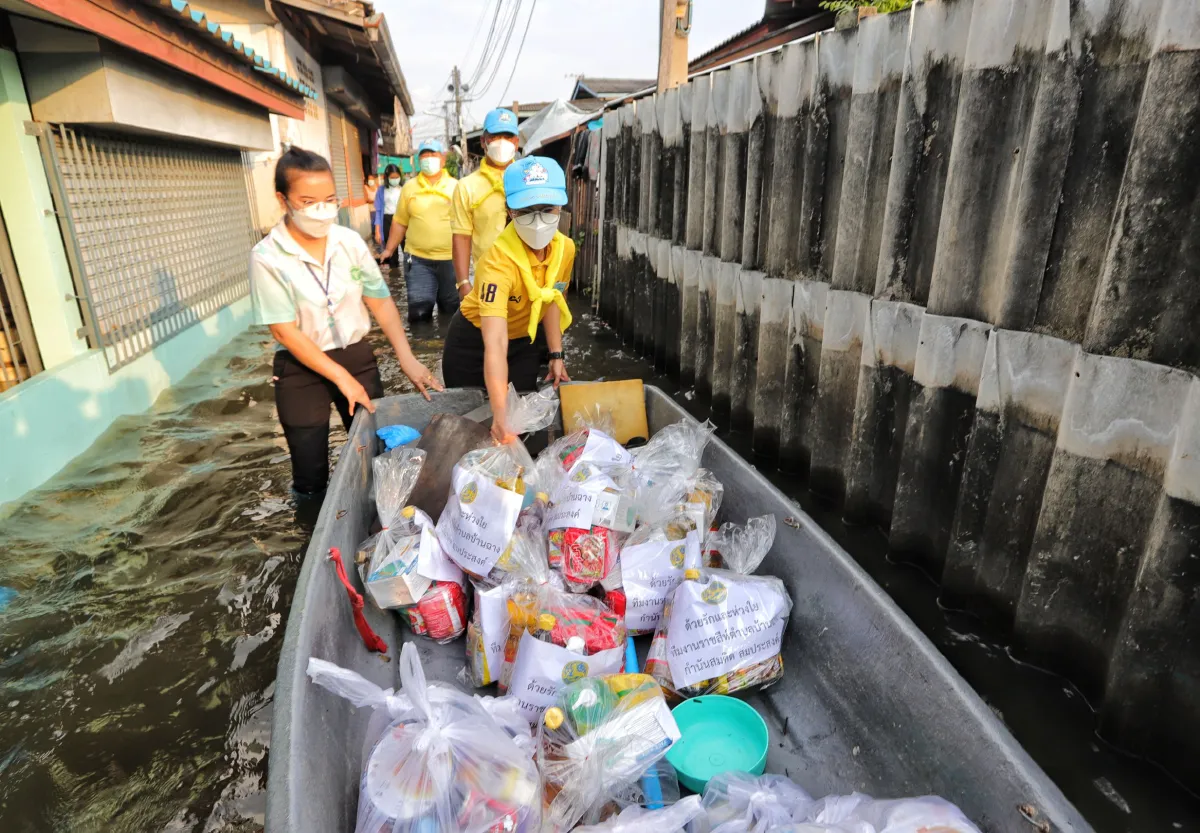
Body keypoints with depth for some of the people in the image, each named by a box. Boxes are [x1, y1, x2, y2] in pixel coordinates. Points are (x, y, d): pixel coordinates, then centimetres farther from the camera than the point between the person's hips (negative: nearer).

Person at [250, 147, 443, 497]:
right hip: (301, 368, -3)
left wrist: (408, 359, -13)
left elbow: (381, 301, -2)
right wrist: (342, 378, -17)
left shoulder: (351, 242, -6)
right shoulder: (267, 257, -16)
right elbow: (285, 331, -16)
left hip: (357, 355, 3)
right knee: (310, 472, 7)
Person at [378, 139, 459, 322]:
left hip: (451, 259, 0)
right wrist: (389, 249, 8)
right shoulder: (409, 187, 5)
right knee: (418, 311, -4)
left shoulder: (455, 186, 3)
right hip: (418, 260, 0)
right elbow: (400, 222, 9)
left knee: (451, 310, 12)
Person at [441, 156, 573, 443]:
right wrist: (500, 416, -54)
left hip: (524, 342, 5)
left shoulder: (565, 248, -17)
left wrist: (556, 355, 1)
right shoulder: (499, 261, -37)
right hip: (474, 343, -5)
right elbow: (495, 346, -46)